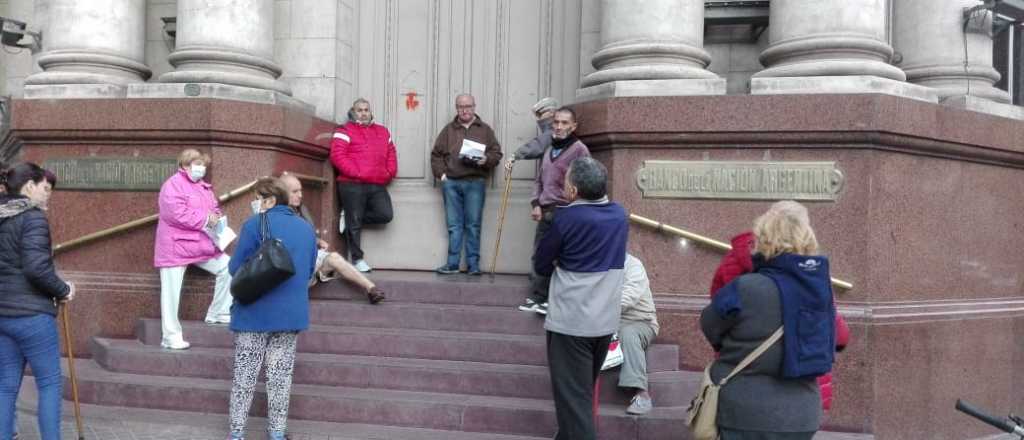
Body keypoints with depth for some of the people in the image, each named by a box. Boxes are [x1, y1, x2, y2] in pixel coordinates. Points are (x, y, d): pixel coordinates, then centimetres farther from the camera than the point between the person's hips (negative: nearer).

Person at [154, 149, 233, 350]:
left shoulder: (204, 187, 16)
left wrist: (216, 218, -4)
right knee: (172, 292, -3)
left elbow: (214, 208, 21)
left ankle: (217, 313, 11)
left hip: (202, 246, 8)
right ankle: (171, 337, 3)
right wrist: (206, 219, -19)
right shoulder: (173, 184, -11)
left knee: (228, 266, 0)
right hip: (176, 247, -8)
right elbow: (176, 213, -23)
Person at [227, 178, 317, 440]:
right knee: (280, 375, 9)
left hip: (256, 312, -4)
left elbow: (236, 269, -6)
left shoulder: (255, 224, -8)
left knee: (245, 373, 7)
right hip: (292, 313, 4)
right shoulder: (307, 228, 8)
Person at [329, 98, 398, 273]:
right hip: (352, 185, -5)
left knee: (385, 214, -8)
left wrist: (390, 172, 3)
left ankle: (352, 218, 12)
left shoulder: (382, 132, 20)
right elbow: (337, 156, -9)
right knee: (354, 223, -2)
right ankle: (357, 259, 11)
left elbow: (391, 154, 20)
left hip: (377, 185, 5)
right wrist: (356, 173, -15)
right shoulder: (345, 131, 2)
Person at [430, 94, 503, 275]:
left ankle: (473, 264, 3)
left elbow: (496, 153, 7)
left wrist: (486, 159, -13)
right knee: (454, 225, 5)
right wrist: (440, 173, 0)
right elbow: (436, 154, 13)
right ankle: (452, 264, 8)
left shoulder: (485, 130, 11)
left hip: (475, 183, -1)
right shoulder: (448, 130, 15)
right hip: (451, 183, 2)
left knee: (473, 225, -1)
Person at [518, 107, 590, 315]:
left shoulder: (579, 150, -6)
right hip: (545, 212, 7)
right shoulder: (550, 150, 18)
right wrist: (536, 204, 7)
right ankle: (538, 297, 18)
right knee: (540, 256, 9)